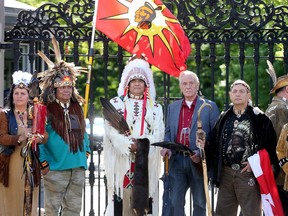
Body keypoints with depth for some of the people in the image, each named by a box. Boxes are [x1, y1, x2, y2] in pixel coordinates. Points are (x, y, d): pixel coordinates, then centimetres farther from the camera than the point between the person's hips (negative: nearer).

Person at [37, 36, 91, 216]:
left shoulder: (77, 108, 13)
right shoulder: (46, 110, -7)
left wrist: (86, 152, 13)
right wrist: (44, 162, -13)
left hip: (78, 168, 6)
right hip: (56, 168, -6)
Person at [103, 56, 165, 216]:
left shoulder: (155, 108, 15)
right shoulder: (115, 104, 9)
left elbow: (159, 134, 2)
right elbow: (111, 130, -3)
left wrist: (144, 144, -17)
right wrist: (129, 145, -18)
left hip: (146, 164, 2)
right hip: (121, 162, -1)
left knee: (142, 202, -3)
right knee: (121, 202, -7)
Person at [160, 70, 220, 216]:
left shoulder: (210, 107, 1)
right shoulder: (173, 107, 14)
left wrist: (202, 153, -16)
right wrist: (167, 147, -4)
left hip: (199, 162, -3)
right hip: (177, 160, 3)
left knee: (199, 203, 8)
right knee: (175, 202, -2)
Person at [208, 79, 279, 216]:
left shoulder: (258, 117, -1)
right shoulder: (224, 118, 14)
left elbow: (270, 142, -5)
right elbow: (215, 144, 13)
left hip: (248, 173, -5)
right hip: (225, 173, 5)